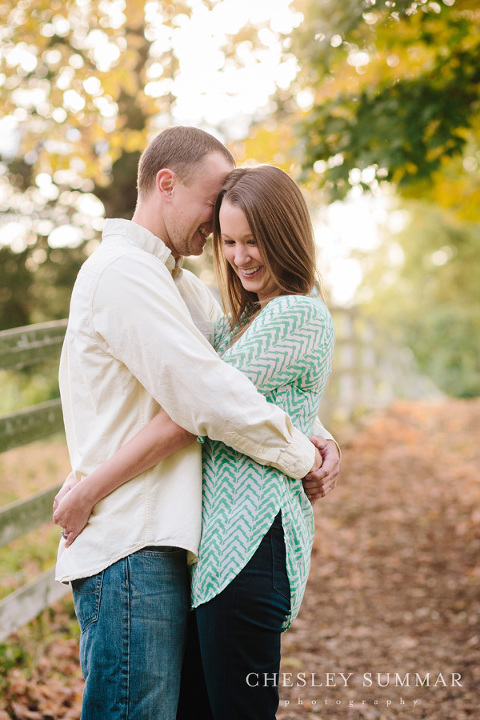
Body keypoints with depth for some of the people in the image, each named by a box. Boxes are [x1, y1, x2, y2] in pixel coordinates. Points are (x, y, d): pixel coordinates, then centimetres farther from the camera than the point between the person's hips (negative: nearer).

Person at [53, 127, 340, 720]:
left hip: (161, 542, 10)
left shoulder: (178, 284, 21)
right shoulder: (122, 272, -12)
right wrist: (303, 456, -8)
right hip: (129, 545, -10)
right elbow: (205, 396, -20)